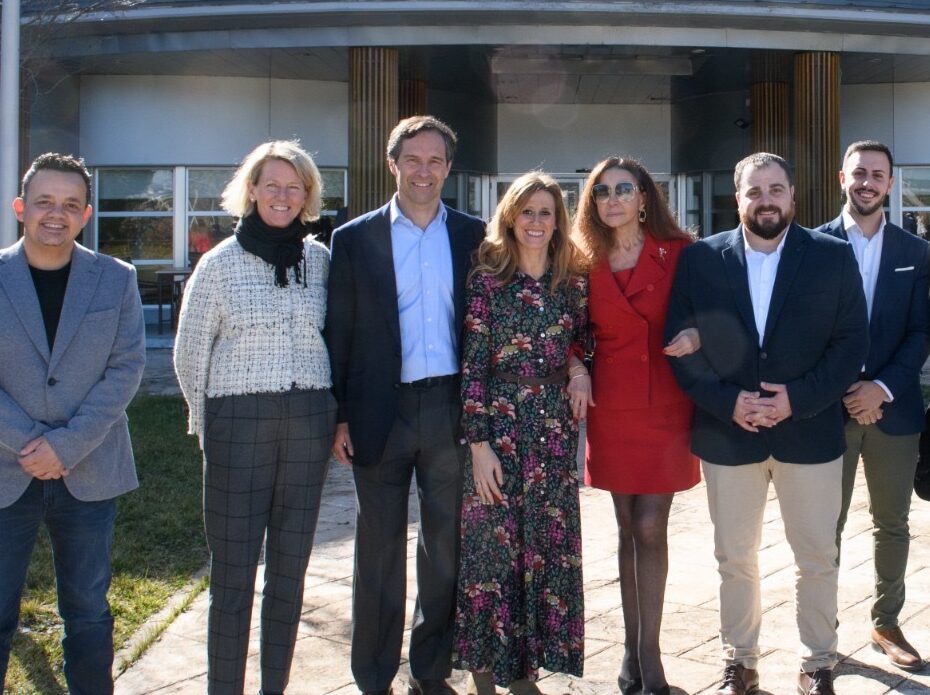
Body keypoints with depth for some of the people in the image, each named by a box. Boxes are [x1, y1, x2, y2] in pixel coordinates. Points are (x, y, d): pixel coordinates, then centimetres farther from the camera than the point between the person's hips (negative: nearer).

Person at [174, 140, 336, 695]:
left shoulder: (320, 258, 6)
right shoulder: (220, 263, -1)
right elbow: (190, 354, 5)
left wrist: (332, 413, 8)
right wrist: (210, 425, 7)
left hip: (309, 422, 3)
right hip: (239, 422, -3)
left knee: (290, 570, 10)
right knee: (234, 572, 1)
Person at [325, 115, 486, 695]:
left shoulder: (474, 235, 6)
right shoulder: (355, 239, 2)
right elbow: (339, 334, 2)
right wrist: (339, 416, -3)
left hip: (452, 409, 2)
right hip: (381, 413, -1)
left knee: (447, 548, 11)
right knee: (380, 550, 8)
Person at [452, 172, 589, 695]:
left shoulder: (574, 283, 6)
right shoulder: (487, 280, -4)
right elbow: (472, 365, -7)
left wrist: (580, 368, -7)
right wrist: (479, 442, -12)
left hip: (556, 429, 4)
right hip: (499, 426, -3)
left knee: (549, 549, 8)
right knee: (493, 548, 2)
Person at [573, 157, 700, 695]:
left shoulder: (679, 252, -2)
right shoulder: (588, 262, 5)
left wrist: (696, 336, -16)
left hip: (665, 404, -2)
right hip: (610, 406, 2)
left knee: (650, 528, -1)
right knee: (629, 528, 10)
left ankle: (647, 651, 10)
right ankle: (634, 646, 21)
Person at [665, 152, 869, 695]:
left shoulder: (834, 256, -1)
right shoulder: (700, 259, 0)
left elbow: (853, 341, -3)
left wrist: (797, 399, -15)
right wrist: (727, 402, -14)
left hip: (810, 429, 0)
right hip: (727, 431, 1)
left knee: (818, 557, 10)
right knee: (735, 558, 12)